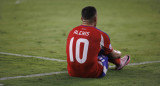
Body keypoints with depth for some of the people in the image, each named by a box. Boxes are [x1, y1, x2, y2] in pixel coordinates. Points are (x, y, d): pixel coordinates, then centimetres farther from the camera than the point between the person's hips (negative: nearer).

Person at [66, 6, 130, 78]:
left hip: (72, 73, 5)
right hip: (92, 74, -4)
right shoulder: (101, 35, -8)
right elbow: (113, 55, 10)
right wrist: (118, 54, 36)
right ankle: (119, 63, 46)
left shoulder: (72, 32, 4)